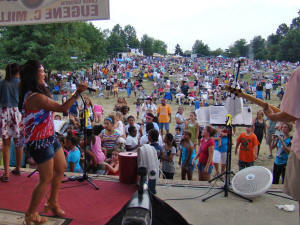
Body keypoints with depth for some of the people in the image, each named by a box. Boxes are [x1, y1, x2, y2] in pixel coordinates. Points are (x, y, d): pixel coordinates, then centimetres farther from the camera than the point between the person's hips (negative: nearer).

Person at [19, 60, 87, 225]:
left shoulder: (38, 92, 6)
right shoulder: (35, 97, -26)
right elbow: (63, 108, -25)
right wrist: (78, 92, -19)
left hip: (49, 137, 10)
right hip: (39, 142, -10)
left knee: (61, 168, 20)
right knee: (47, 178, 2)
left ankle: (52, 202, 39)